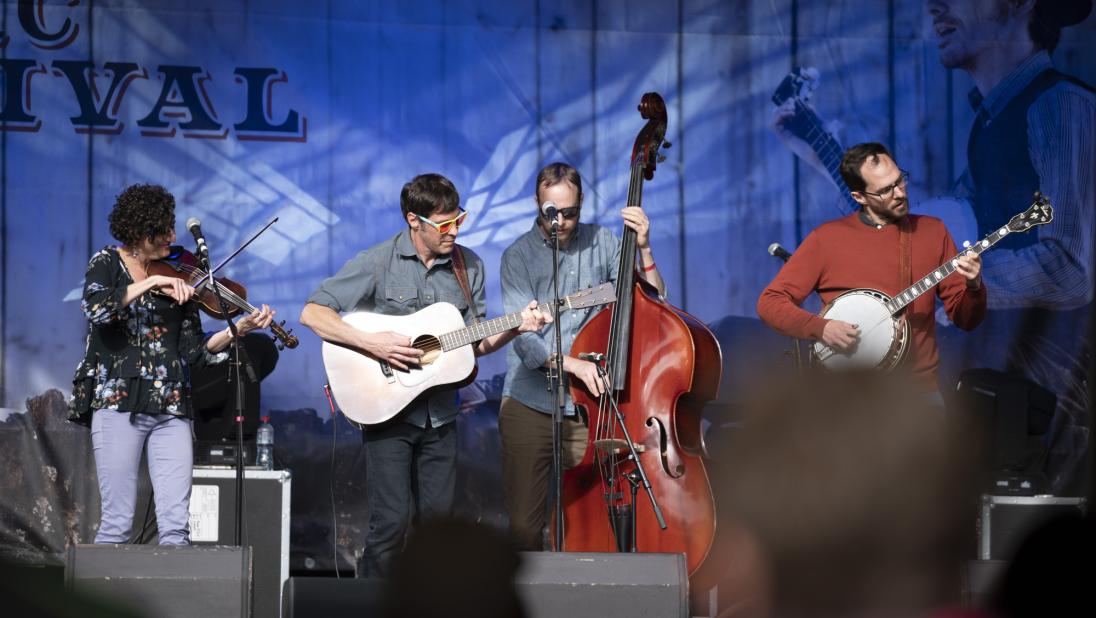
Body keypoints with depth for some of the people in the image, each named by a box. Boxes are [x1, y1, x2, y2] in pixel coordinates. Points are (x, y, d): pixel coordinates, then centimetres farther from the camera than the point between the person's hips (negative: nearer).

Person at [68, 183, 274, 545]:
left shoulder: (178, 275, 12)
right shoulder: (108, 264, 4)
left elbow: (194, 351, 7)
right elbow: (95, 309, -19)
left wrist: (239, 329, -6)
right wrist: (151, 282, -20)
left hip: (170, 409, 3)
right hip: (118, 402, -3)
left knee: (176, 526, -5)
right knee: (118, 523, -5)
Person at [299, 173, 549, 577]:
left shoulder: (469, 267, 6)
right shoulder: (378, 263, -9)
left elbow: (476, 344, 10)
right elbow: (312, 313, -11)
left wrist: (514, 328, -9)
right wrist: (371, 343, -22)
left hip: (438, 413, 5)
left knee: (437, 515, 6)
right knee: (392, 520, -10)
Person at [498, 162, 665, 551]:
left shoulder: (602, 243, 6)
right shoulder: (519, 256, -2)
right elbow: (522, 337, -12)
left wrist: (643, 249, -9)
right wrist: (574, 364, -27)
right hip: (529, 405, -1)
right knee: (524, 524, 0)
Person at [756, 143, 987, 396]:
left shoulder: (932, 231, 8)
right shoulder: (827, 238, 2)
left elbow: (966, 319, 10)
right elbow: (770, 302, 3)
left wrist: (973, 287, -11)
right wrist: (820, 328, -13)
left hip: (917, 388, 2)